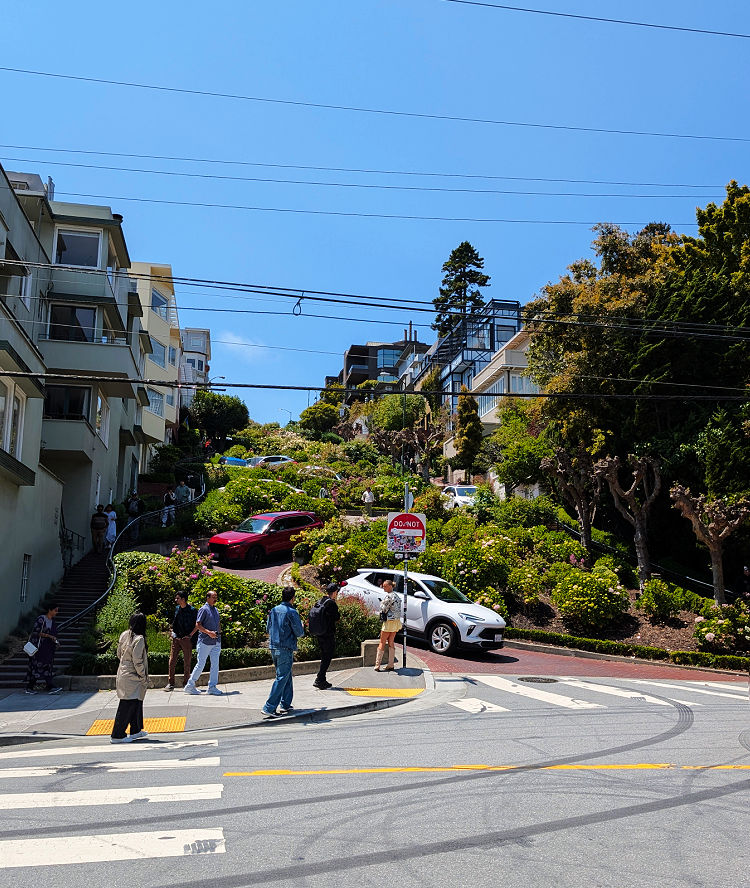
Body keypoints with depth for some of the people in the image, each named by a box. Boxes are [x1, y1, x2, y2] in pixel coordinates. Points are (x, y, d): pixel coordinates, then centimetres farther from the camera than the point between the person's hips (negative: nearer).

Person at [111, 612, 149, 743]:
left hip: (123, 672, 9)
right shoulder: (139, 639, -21)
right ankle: (117, 735, 5)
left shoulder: (124, 635, 2)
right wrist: (144, 677, -9)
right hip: (132, 678, -9)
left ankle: (135, 731, 28)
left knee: (136, 703, 19)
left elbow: (119, 654, 12)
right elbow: (137, 661, -20)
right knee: (127, 705, -1)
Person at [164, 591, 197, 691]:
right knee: (172, 660, -1)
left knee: (187, 662, 2)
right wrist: (172, 632, 12)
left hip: (186, 639, -4)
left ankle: (186, 684, 13)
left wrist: (190, 635, -10)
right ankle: (170, 683, 6)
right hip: (176, 638, 4)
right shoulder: (176, 609, 10)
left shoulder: (192, 610, -6)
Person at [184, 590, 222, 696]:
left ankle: (212, 687, 9)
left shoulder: (216, 610, 16)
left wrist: (219, 634, 12)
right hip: (205, 642, -7)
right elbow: (197, 625, -13)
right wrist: (208, 632, -21)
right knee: (201, 664, -2)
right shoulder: (204, 609, -7)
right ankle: (190, 685, 10)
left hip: (216, 642, 7)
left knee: (215, 664, 4)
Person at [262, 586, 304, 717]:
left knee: (287, 676, 19)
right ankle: (269, 708, -9)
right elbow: (299, 633, -10)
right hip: (286, 649, -7)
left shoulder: (273, 610, 7)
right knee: (281, 678, -4)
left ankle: (286, 704, 23)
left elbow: (268, 629, 15)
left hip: (274, 648, 7)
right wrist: (301, 627, 11)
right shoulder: (292, 612, -13)